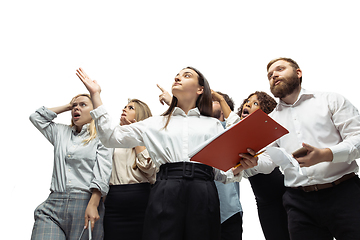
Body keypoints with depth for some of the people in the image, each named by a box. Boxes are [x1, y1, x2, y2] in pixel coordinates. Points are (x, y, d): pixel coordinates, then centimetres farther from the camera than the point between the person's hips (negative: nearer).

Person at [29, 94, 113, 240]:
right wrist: (67, 106, 23)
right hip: (54, 205, 4)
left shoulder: (101, 137, 5)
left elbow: (101, 175, -5)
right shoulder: (61, 132, 21)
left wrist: (93, 205, -18)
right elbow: (36, 117, 25)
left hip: (85, 204, -3)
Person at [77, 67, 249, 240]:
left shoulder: (214, 125, 18)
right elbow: (112, 137, 12)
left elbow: (222, 170, 14)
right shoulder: (155, 123, 19)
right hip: (165, 194, 0)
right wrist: (95, 94, 13)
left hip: (203, 197, 0)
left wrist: (239, 167, -9)